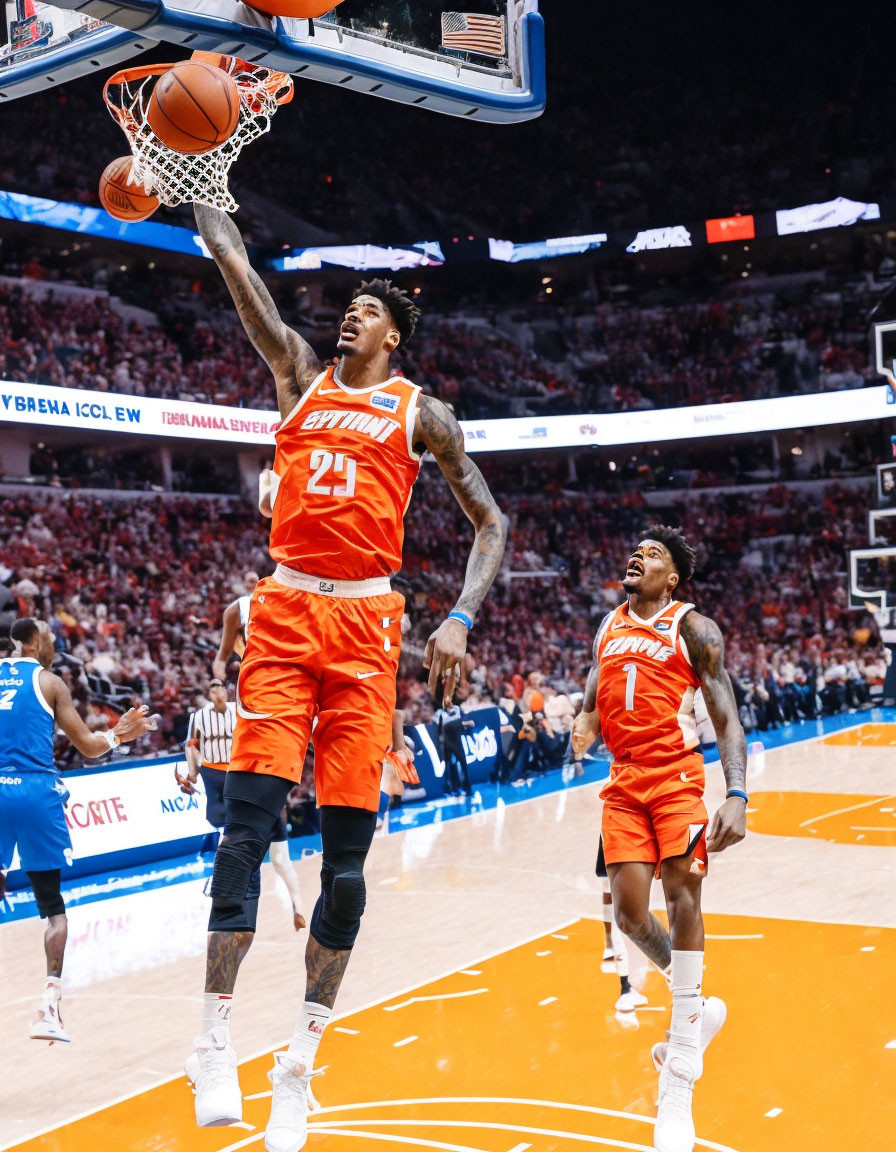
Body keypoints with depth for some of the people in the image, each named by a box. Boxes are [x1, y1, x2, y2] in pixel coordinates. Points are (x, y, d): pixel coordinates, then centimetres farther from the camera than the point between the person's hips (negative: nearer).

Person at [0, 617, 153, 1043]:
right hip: (36, 792, -2)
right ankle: (49, 1006, -4)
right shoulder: (49, 681, 5)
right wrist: (119, 735, 24)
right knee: (52, 905, 8)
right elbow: (88, 746, 7)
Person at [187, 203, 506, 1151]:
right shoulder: (301, 374, 16)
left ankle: (300, 1063, 8)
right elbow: (233, 263, 12)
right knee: (247, 819, -10)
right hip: (286, 612, 1)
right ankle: (215, 1042, -3)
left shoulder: (421, 413, 10)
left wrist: (460, 620, -7)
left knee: (347, 847, -2)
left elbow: (490, 522, 7)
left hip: (365, 624, -1)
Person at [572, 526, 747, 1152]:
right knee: (630, 915, -3)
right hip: (624, 782, 5)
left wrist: (737, 797, -22)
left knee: (682, 893, -14)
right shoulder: (608, 626, 15)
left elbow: (726, 718, -8)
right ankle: (696, 1008, 27)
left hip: (677, 776, -5)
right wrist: (585, 721, -2)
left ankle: (678, 1084, -7)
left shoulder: (694, 628, -2)